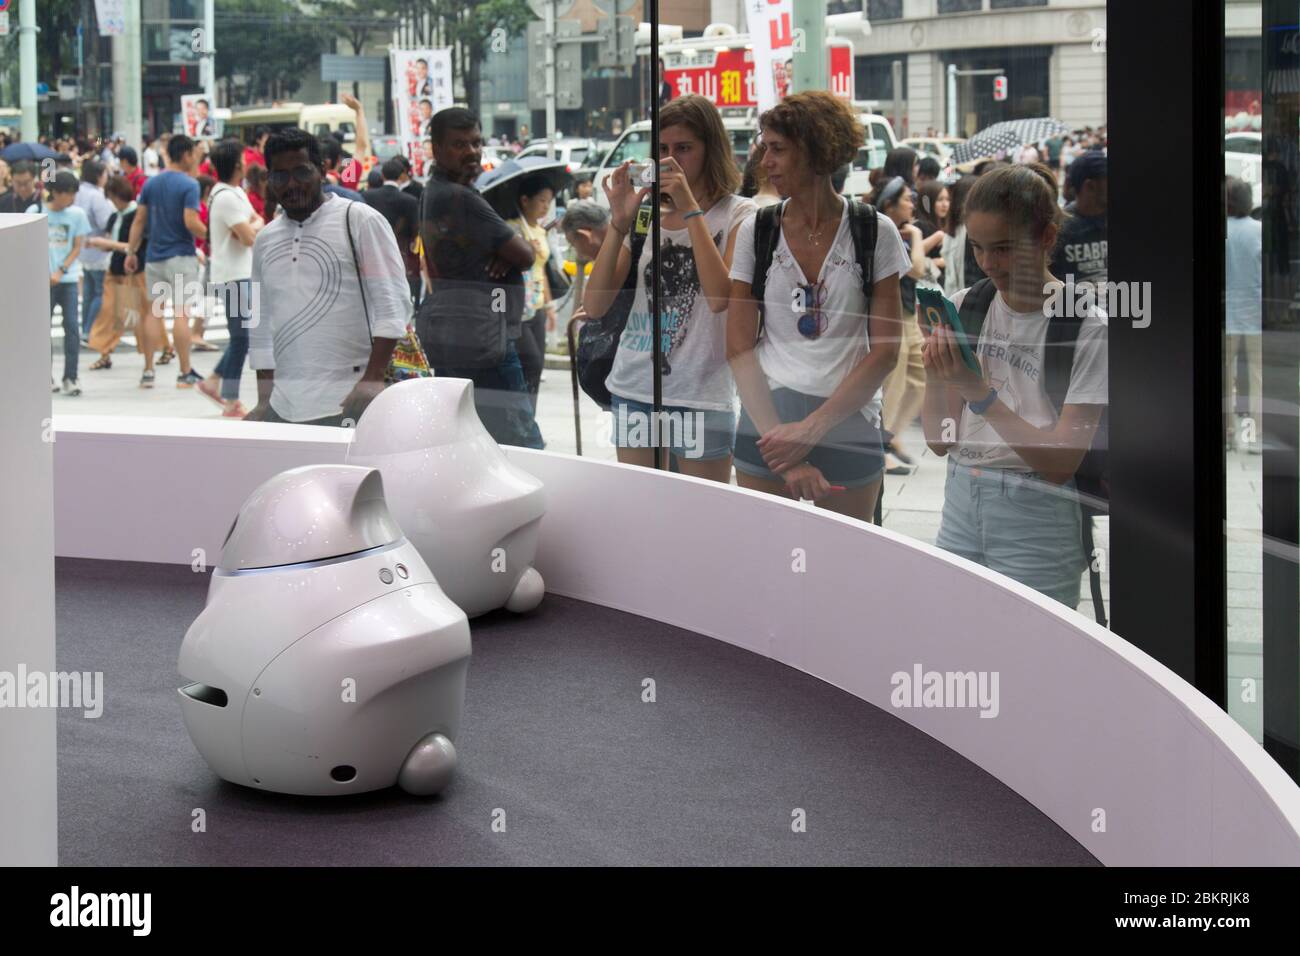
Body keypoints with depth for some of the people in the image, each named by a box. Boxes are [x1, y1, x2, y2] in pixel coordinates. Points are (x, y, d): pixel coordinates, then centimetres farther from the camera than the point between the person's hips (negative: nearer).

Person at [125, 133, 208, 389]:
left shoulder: (151, 183, 7)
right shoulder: (189, 184, -11)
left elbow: (139, 221, 7)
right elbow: (191, 222, -19)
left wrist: (131, 252, 12)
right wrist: (208, 233, -2)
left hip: (154, 257, 5)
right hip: (180, 257, -5)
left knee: (153, 311, 10)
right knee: (181, 312, -3)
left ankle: (148, 371, 11)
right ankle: (185, 373, -1)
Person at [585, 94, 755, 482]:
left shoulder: (738, 214, -2)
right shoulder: (645, 212, 8)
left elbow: (721, 298, -20)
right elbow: (594, 307, 1)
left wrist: (690, 209, -16)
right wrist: (619, 222, -9)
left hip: (701, 394, -4)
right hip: (634, 388, 4)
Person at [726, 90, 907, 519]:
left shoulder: (875, 232, -1)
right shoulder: (755, 232, 3)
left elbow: (884, 351, -4)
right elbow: (739, 348, -1)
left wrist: (812, 428, -12)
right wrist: (784, 453, -11)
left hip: (848, 423, -1)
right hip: (767, 421, 1)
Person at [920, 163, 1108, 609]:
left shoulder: (1087, 328, -11)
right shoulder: (965, 305, 3)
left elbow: (1061, 463, -16)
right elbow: (941, 441, 3)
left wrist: (980, 393, -25)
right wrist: (933, 370, -15)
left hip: (1037, 526, -4)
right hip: (961, 506, 4)